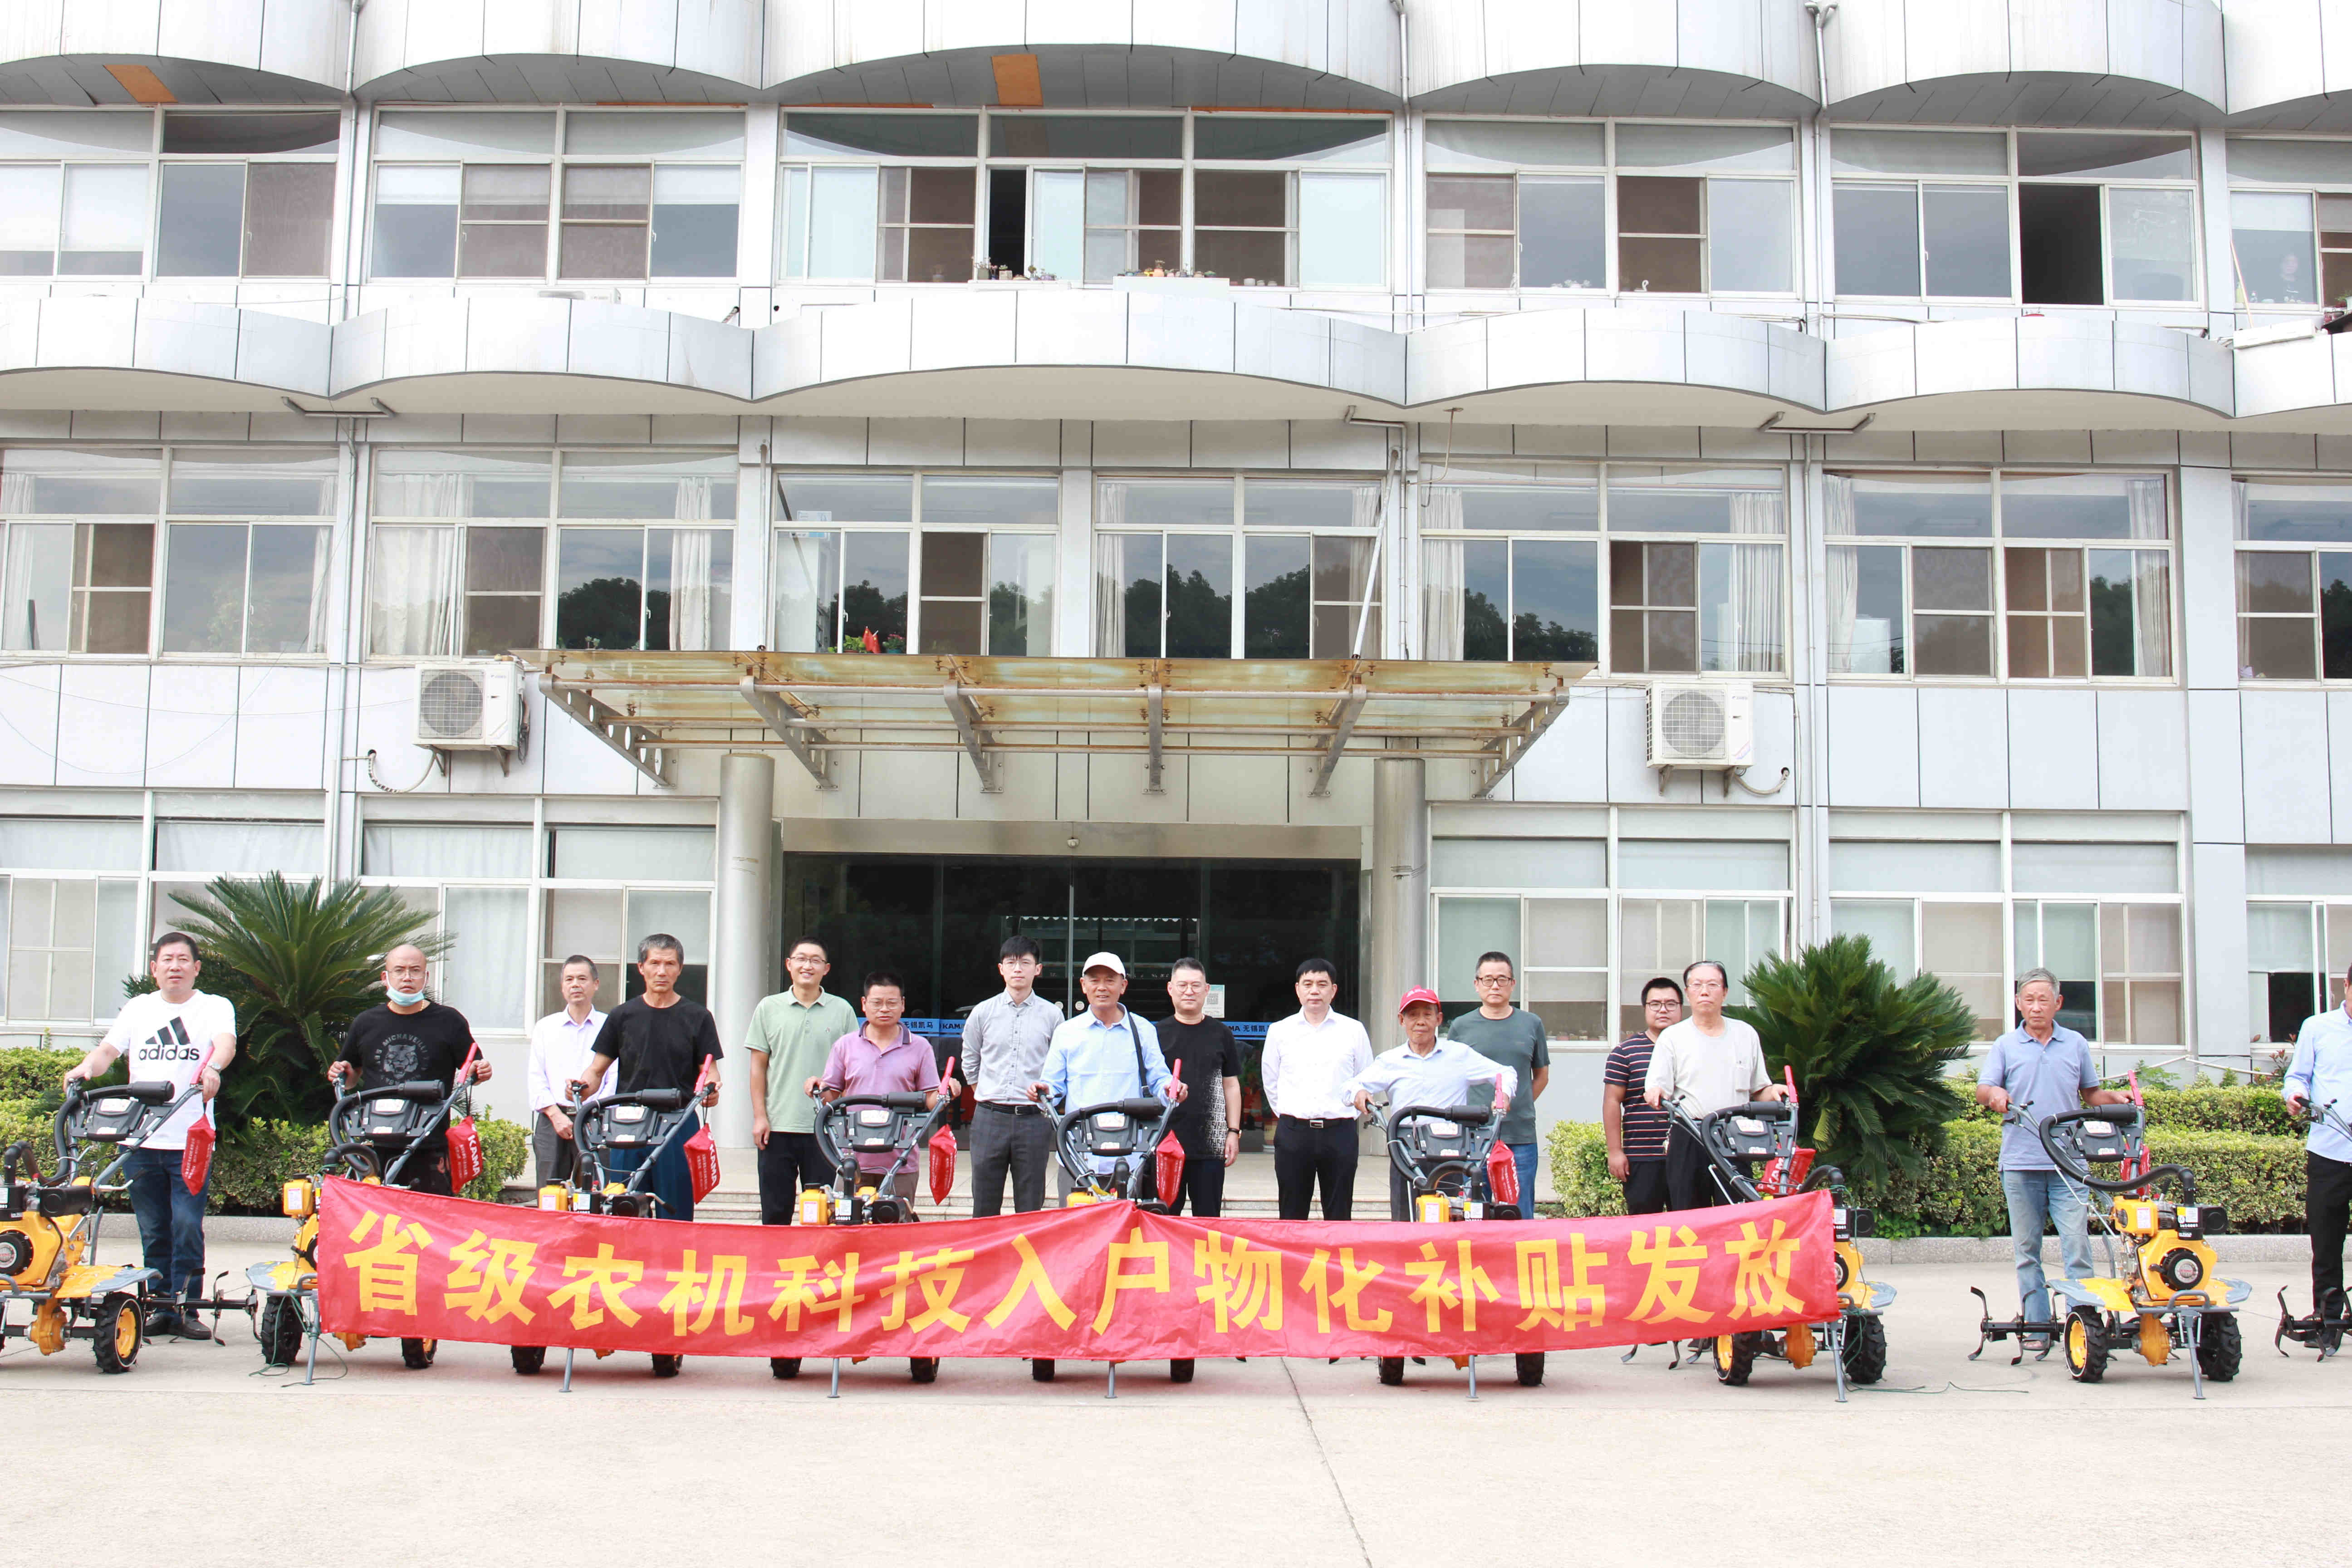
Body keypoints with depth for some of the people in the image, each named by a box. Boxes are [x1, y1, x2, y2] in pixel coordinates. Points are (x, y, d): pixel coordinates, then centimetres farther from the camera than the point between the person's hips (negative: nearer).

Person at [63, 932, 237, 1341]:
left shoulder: (215, 1007, 6)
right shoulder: (138, 1008, 16)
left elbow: (226, 1043, -13)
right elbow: (109, 1048, 6)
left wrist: (212, 1067, -35)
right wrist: (87, 1067, -16)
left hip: (191, 1141, -3)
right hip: (140, 1139, 3)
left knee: (187, 1227, -8)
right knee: (153, 1230, 6)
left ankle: (185, 1307, 0)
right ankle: (161, 1306, 14)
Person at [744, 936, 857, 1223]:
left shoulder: (842, 1010, 5)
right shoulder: (769, 1008, 6)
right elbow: (758, 1066, 7)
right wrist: (760, 1116, 0)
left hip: (826, 1127, 0)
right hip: (778, 1126, 1)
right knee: (775, 1211, 5)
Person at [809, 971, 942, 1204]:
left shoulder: (920, 1047, 8)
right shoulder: (845, 1046, 10)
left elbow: (930, 1101, 7)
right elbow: (832, 1098, 12)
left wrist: (943, 1095, -14)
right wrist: (818, 1090, -9)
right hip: (853, 1161, 1)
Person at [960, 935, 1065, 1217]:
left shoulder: (1052, 1015, 4)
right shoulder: (983, 1012, 7)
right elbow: (969, 1061, 19)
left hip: (1034, 1120, -1)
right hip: (990, 1118, 1)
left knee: (1031, 1209, 2)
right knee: (984, 1207, 4)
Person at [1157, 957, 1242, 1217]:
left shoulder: (1220, 1034, 9)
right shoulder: (1158, 1034, 5)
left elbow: (1231, 1085, 12)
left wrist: (1233, 1132, 6)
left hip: (1210, 1144, 1)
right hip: (1165, 1141, -1)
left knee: (1208, 1218, 5)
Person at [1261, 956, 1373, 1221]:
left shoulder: (1353, 1031, 5)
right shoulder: (1279, 1031, 7)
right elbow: (1270, 1080, 15)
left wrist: (1346, 1112, 8)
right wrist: (1288, 1114, 10)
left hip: (1339, 1132, -1)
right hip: (1293, 1132, 1)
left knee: (1339, 1217, 3)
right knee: (1292, 1217, 4)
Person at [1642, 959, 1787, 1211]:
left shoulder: (1746, 1034, 15)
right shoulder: (1672, 1037, 8)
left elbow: (1759, 1089, 20)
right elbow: (1656, 1088, 1)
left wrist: (1773, 1092, -1)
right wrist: (1655, 1094, -22)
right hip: (1688, 1141, -1)